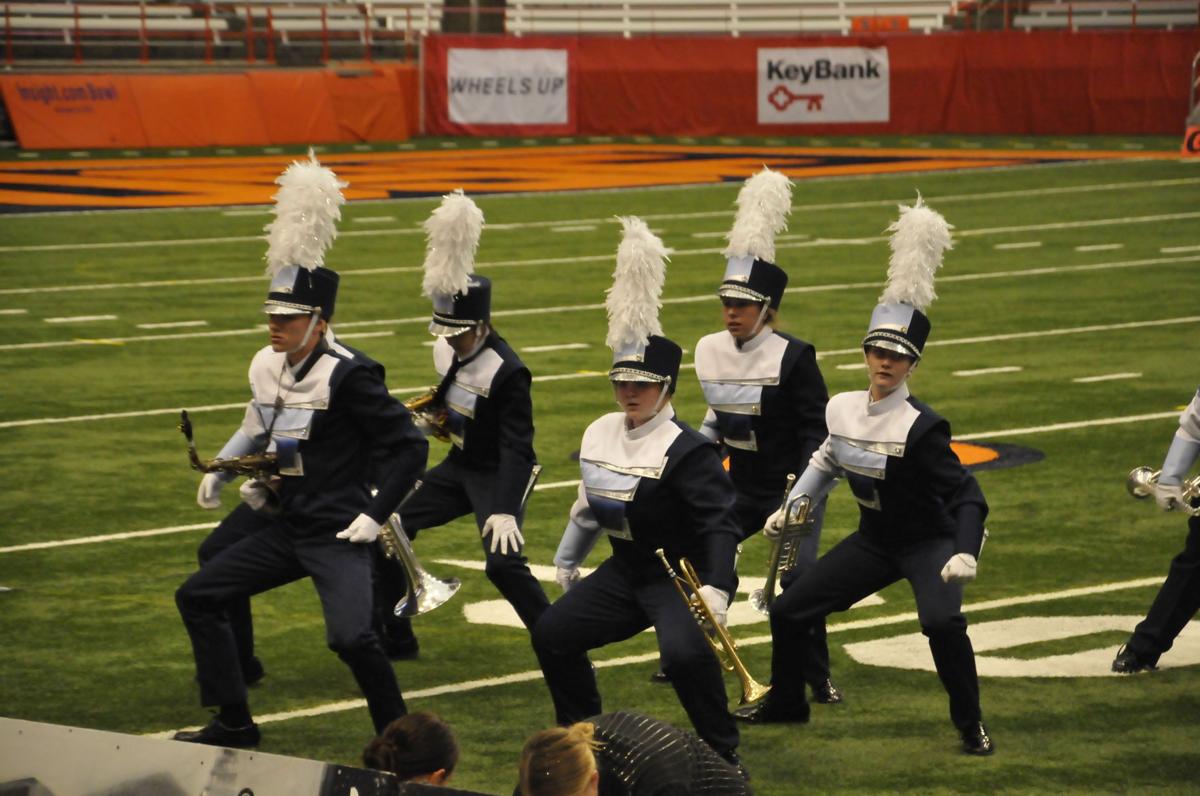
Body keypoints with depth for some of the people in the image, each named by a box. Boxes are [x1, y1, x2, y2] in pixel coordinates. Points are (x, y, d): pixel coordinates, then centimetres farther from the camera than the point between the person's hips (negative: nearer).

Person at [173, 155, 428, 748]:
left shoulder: (345, 377, -18)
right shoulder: (266, 368, 5)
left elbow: (409, 448, -15)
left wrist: (376, 514, -16)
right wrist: (248, 478, 10)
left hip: (338, 536, -8)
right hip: (284, 528, 9)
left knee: (351, 637, -25)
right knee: (197, 596, 9)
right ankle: (233, 724, 16)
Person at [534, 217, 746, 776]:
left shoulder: (685, 451, -19)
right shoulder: (599, 436, 4)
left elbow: (720, 523, -26)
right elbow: (588, 506, 19)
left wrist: (715, 589, -37)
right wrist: (565, 564, 28)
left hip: (681, 577, -8)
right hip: (624, 573, 8)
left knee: (685, 653, -30)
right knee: (552, 634, 3)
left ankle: (723, 755, -13)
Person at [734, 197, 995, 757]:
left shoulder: (921, 427, -24)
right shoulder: (842, 409, -5)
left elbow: (967, 495, -25)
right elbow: (825, 461, 16)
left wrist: (966, 552, -37)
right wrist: (791, 508, 13)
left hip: (928, 542, -6)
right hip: (873, 541, 6)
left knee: (942, 622, -32)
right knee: (788, 611, 5)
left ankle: (970, 724, -13)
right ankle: (786, 701, 30)